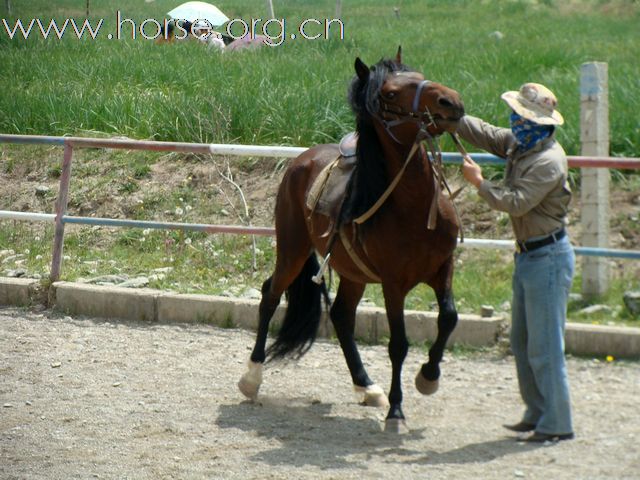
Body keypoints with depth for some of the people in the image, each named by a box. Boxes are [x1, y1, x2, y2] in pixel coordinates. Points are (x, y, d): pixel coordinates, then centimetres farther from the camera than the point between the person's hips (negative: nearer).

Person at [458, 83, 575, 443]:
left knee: (545, 347, -7)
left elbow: (515, 203, -25)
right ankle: (537, 413, 24)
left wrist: (479, 182, -13)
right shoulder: (518, 144, 7)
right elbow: (482, 133, 15)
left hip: (548, 257, -10)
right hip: (528, 256, 10)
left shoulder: (548, 161, -21)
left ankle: (558, 424, -2)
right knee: (522, 342, 16)